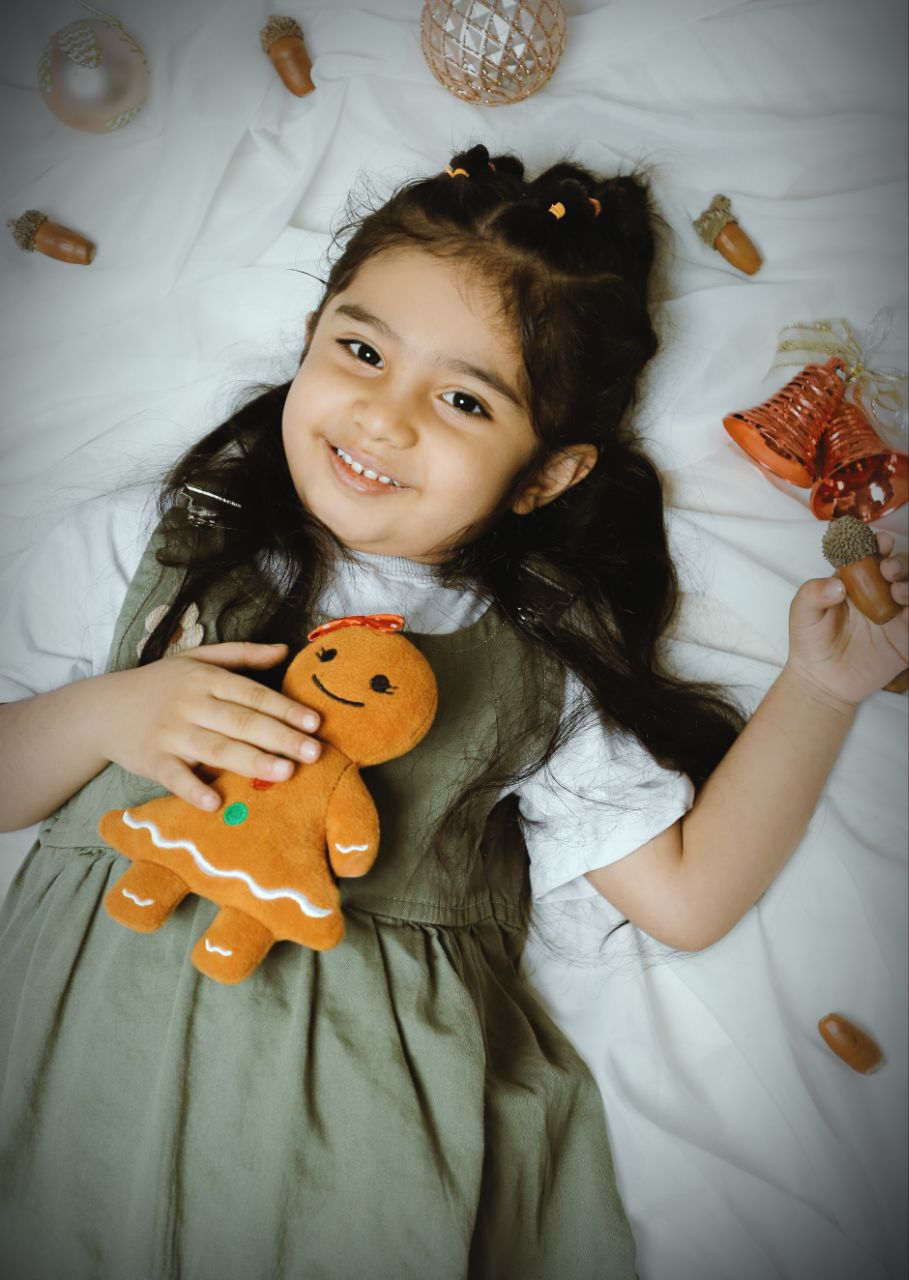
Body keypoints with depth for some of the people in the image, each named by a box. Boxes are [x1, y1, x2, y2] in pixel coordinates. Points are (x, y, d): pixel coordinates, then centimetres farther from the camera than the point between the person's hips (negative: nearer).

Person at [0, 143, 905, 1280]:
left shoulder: (540, 672, 5)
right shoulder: (159, 546, 6)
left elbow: (687, 895, 4)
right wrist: (109, 714, -10)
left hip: (365, 1091, 0)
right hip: (95, 1027, 1)